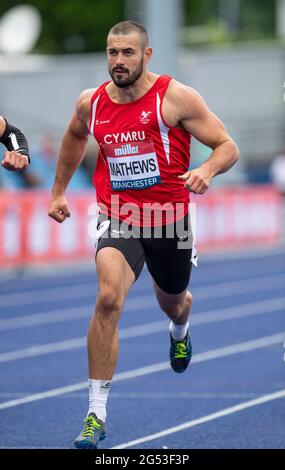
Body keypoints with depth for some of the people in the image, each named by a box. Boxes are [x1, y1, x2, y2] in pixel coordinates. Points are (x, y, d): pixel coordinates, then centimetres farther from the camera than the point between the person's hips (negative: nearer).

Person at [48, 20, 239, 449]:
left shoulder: (177, 97, -11)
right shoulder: (91, 104, 0)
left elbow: (228, 147, -10)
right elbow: (74, 138, 24)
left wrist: (207, 170, -31)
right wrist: (59, 191, 28)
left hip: (169, 219, 0)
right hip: (118, 219, 0)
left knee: (172, 302, 24)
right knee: (108, 298, -25)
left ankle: (179, 329, 68)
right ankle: (96, 413, -23)